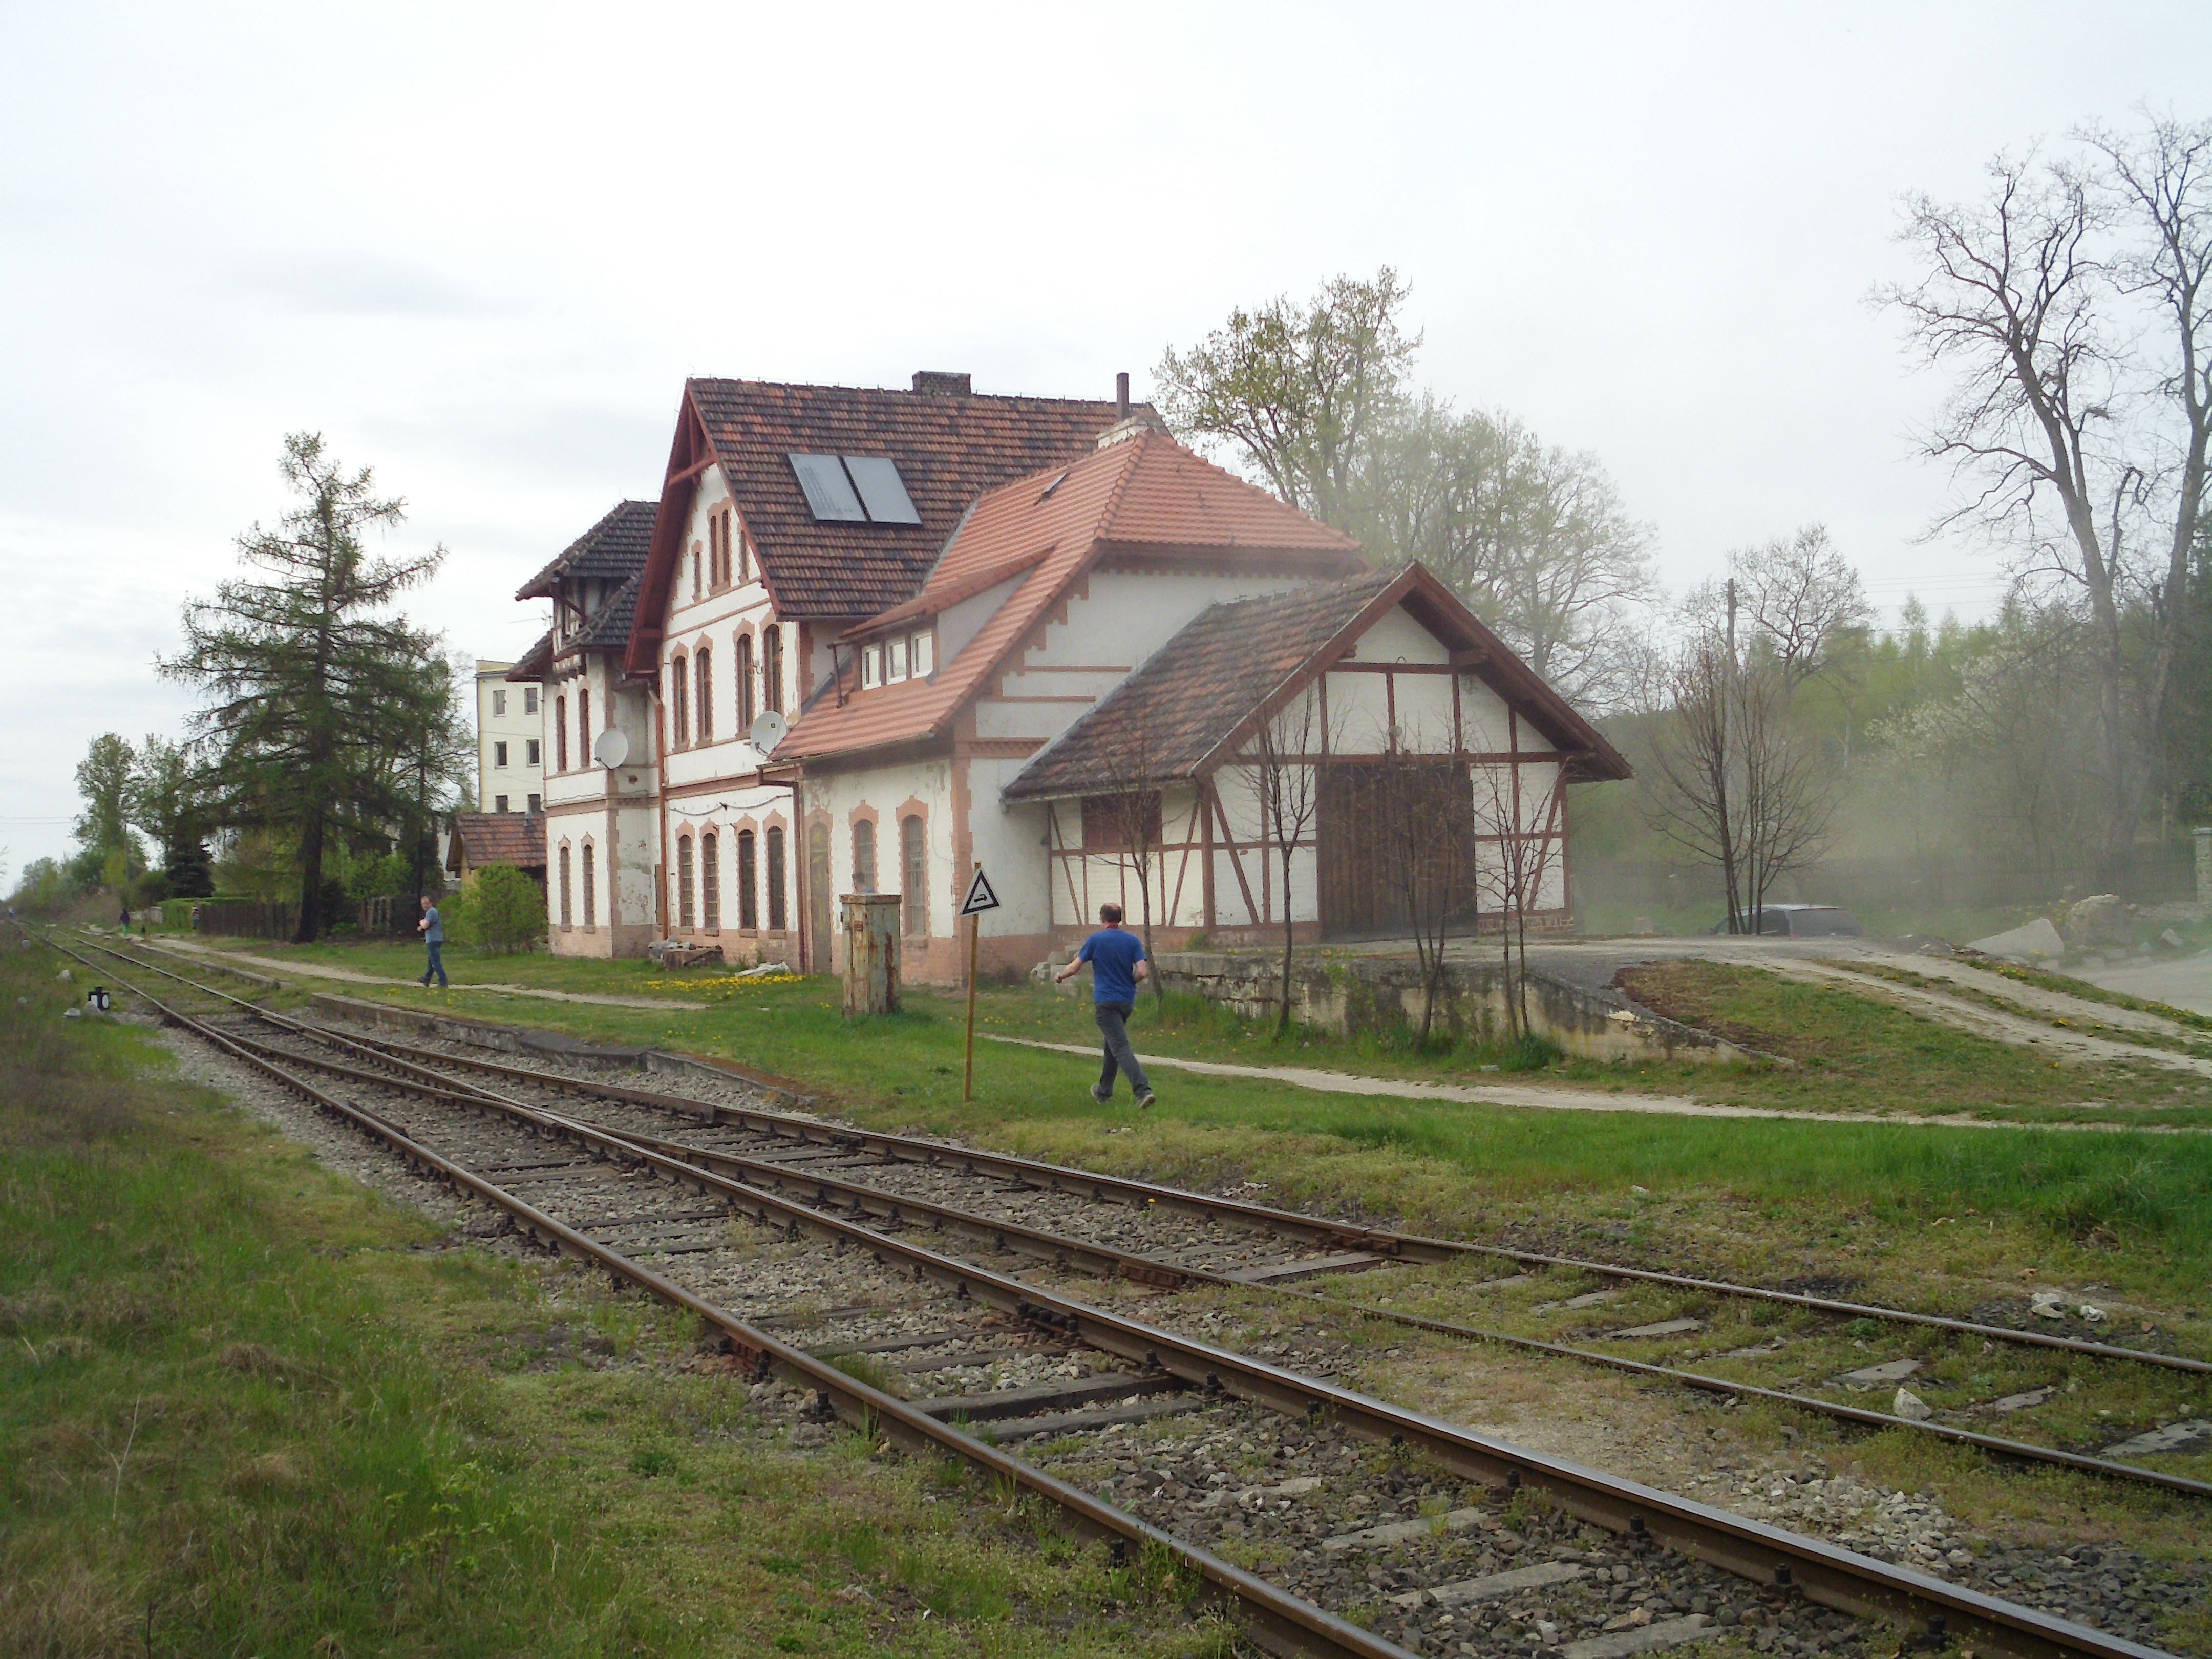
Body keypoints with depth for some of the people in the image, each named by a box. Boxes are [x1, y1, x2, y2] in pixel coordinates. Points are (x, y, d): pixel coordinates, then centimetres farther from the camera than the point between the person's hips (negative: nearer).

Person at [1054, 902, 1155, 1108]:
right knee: (1112, 1045, 22)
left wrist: (1059, 977, 20)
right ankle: (1104, 1091, 33)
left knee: (1121, 1048, -11)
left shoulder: (1096, 940, -5)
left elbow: (1074, 968, -1)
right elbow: (1143, 972, -7)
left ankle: (1143, 1091, -26)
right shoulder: (1133, 940, 2)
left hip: (1105, 1002, -5)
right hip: (1127, 1000, 5)